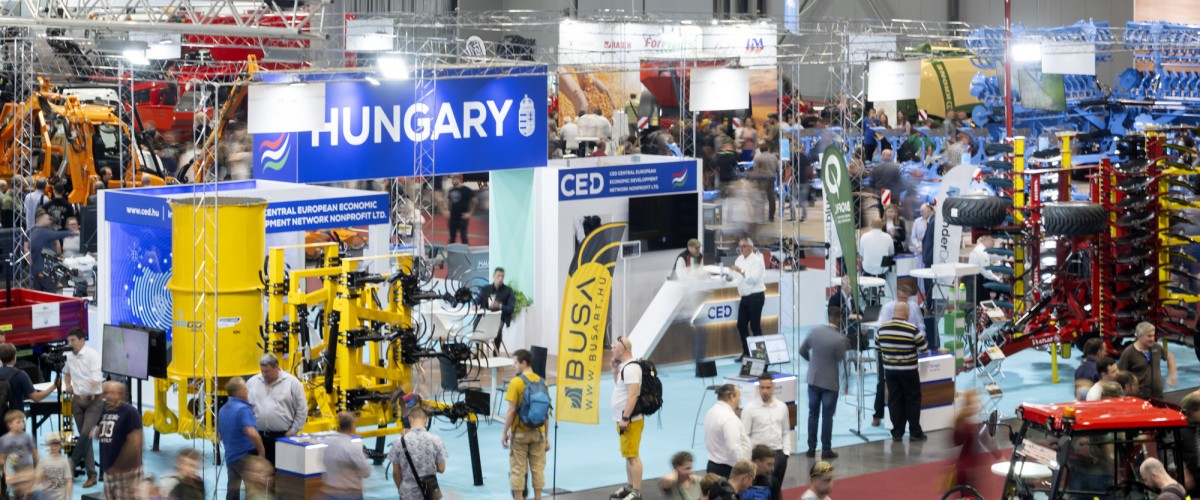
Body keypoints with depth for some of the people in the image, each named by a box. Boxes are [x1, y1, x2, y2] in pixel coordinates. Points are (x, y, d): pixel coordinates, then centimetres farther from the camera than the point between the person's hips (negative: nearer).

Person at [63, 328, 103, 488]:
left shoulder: (93, 355, -13)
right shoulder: (69, 356, 6)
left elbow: (97, 379, -19)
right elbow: (66, 372, 28)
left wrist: (87, 392, -26)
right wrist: (68, 384, 11)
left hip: (94, 400, -6)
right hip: (77, 401, 6)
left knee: (86, 434, -18)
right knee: (85, 437, 4)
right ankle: (91, 475, 6)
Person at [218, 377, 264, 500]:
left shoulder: (223, 410, 10)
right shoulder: (243, 409, -18)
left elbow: (219, 432, 22)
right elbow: (252, 433, -30)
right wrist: (261, 451, -18)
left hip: (230, 457, 8)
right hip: (246, 457, -8)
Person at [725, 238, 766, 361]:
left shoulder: (757, 260, -13)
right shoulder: (740, 259, 11)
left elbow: (754, 278, -24)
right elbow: (735, 274, 12)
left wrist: (741, 271, -31)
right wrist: (729, 276, -10)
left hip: (756, 296, -8)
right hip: (745, 297, 8)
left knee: (755, 326, -4)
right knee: (741, 325, 8)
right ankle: (746, 352, 18)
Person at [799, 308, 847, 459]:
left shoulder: (815, 332, -4)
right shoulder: (839, 339, -19)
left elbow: (802, 351, 8)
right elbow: (841, 359, -8)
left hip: (813, 379, 4)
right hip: (830, 382, -4)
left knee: (813, 414, 12)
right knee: (827, 417, 4)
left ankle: (811, 448, 14)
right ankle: (826, 450, 8)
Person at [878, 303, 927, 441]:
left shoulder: (882, 329, -4)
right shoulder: (912, 330, -16)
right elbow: (923, 348, -7)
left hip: (889, 370, 4)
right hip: (908, 371, -3)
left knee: (894, 400, 9)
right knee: (913, 400, 7)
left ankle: (897, 433, 11)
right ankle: (915, 432, 9)